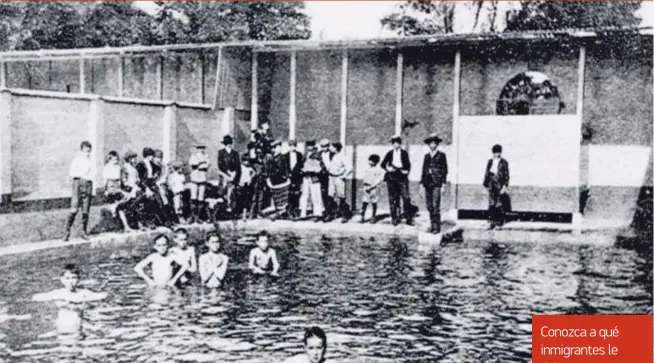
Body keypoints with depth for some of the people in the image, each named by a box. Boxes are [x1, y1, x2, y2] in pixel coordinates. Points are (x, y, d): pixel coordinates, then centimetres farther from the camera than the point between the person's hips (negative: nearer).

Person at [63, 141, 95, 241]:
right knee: (74, 210, -13)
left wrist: (80, 175, -7)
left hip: (88, 185, 2)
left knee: (85, 211, 1)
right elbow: (72, 174, -1)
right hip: (77, 184, -2)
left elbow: (92, 176, 3)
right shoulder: (76, 160, 7)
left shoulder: (91, 162, 12)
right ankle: (67, 232, -8)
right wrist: (86, 176, -5)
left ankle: (84, 232, 10)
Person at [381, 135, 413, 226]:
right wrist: (387, 168, -7)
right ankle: (395, 218, 9)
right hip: (391, 177, 2)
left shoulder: (404, 153, 6)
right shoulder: (390, 154, 10)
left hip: (402, 177, -2)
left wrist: (406, 171, -12)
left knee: (406, 197, -10)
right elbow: (383, 164, 11)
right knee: (392, 199, 2)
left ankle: (409, 218, -4)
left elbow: (408, 164, 3)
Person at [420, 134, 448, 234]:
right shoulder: (426, 156, 15)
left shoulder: (441, 155, 3)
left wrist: (443, 184, -5)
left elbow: (444, 169, 1)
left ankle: (437, 227, -7)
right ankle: (432, 225, 14)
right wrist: (422, 184, 12)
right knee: (429, 206, 5)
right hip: (427, 183, 5)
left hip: (436, 183, -5)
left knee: (435, 205, -11)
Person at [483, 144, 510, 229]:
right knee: (491, 204, -1)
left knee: (500, 204, -2)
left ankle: (500, 221, 9)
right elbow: (487, 173, 13)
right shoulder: (490, 161, 10)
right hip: (492, 185, 3)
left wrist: (505, 186, -8)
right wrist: (486, 184, 9)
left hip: (500, 185, -3)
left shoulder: (504, 162, -2)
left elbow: (506, 175, -2)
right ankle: (493, 221, 3)